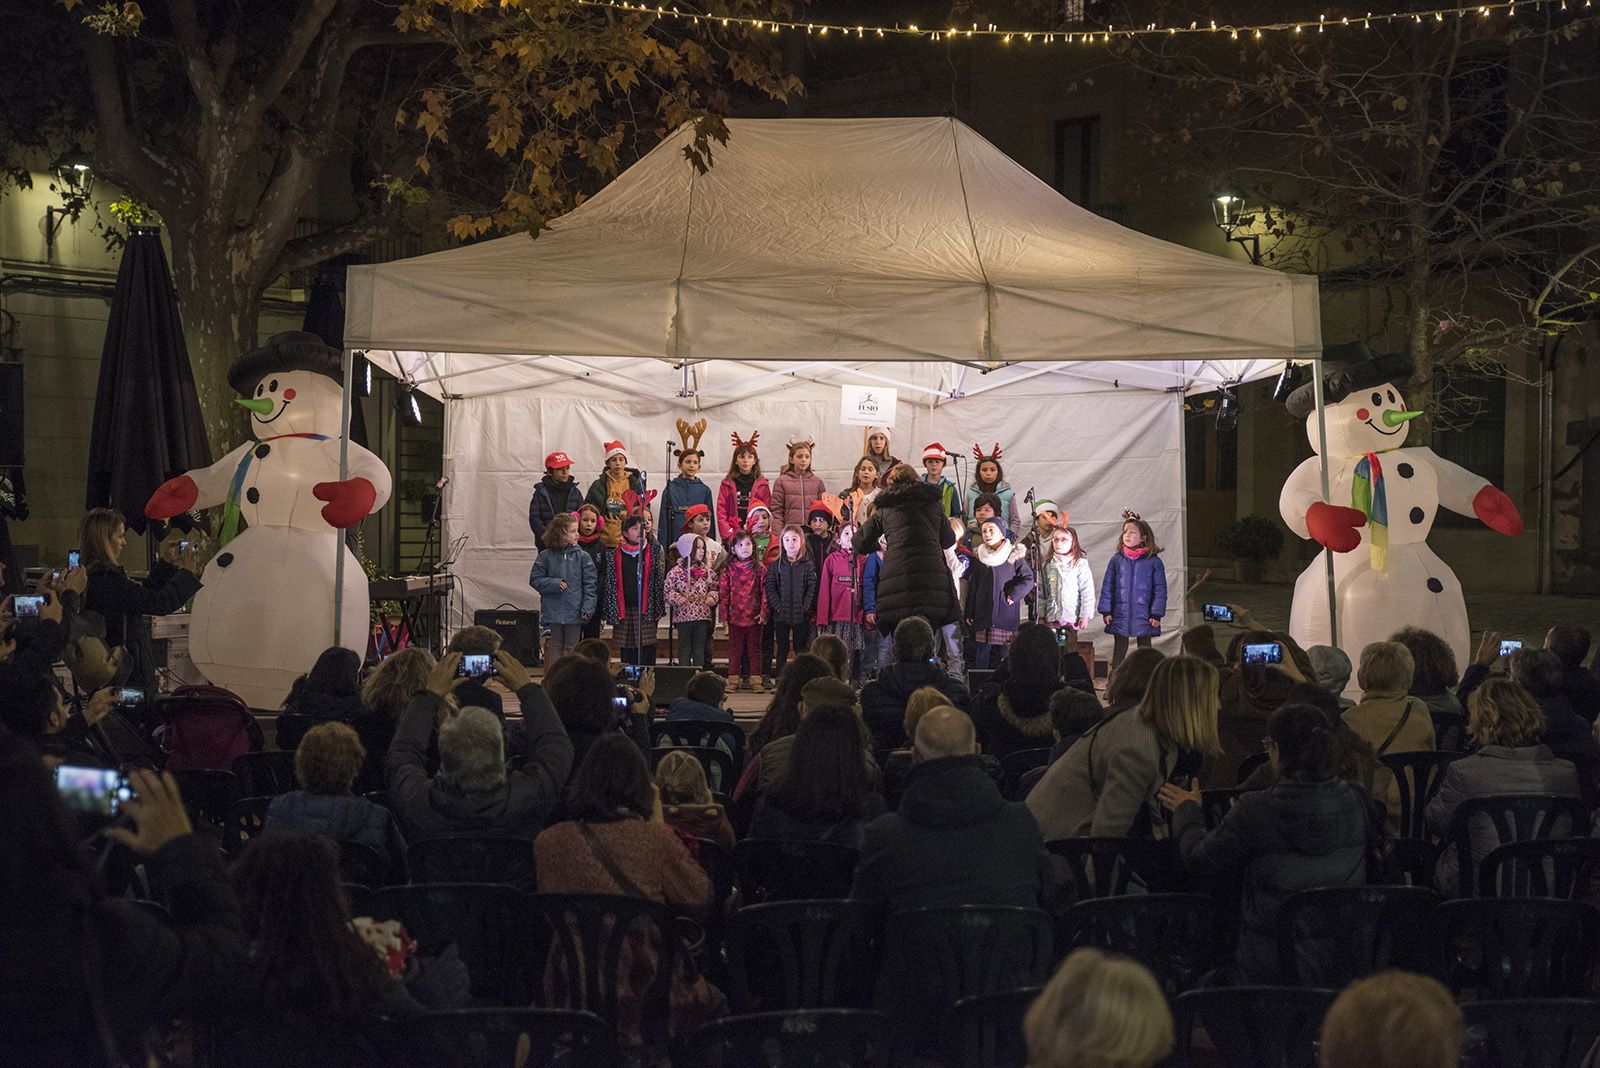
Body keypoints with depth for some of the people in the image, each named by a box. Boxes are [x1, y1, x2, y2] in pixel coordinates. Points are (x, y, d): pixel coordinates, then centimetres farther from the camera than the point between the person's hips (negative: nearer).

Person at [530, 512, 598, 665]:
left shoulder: (582, 557, 0)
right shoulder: (545, 557, 0)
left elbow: (590, 585, -2)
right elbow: (535, 580, 1)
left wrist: (587, 608, -12)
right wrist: (555, 583, -14)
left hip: (574, 612, 0)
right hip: (553, 611, 0)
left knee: (572, 648, 7)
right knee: (555, 647, 9)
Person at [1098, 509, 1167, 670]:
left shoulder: (1153, 562, -5)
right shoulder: (1116, 560, 1)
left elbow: (1160, 589, -3)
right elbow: (1107, 586, 4)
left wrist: (1156, 614, -7)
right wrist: (1106, 611, -1)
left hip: (1144, 618, -2)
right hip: (1120, 617, 2)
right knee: (1119, 649, 11)